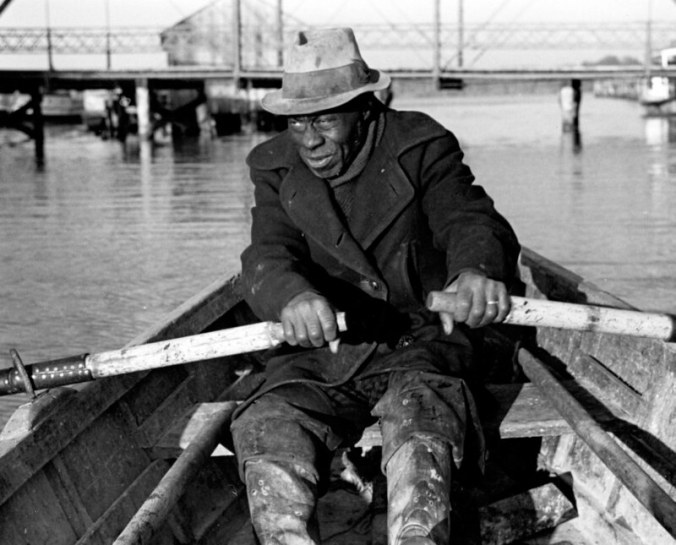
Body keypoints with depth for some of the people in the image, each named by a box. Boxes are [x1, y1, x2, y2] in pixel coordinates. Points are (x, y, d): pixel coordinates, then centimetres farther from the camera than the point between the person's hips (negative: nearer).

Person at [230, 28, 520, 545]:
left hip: (414, 347, -2)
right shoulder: (276, 168, 5)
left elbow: (469, 218, -15)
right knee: (267, 426, -28)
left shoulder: (421, 147, 0)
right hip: (315, 354, 2)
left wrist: (476, 268, -42)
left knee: (420, 412, -35)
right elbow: (267, 257, -10)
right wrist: (290, 295, -38)